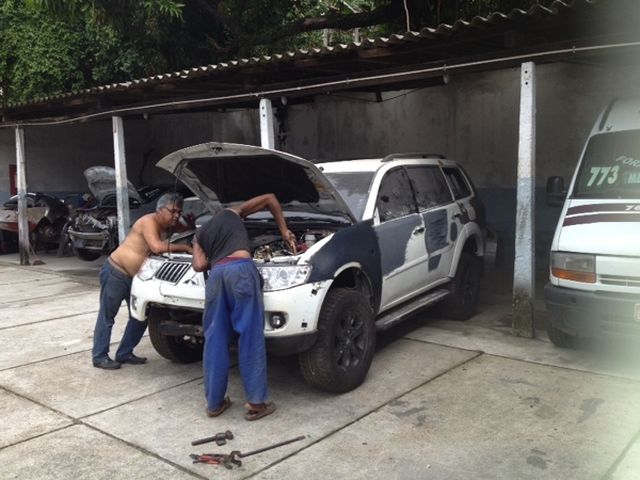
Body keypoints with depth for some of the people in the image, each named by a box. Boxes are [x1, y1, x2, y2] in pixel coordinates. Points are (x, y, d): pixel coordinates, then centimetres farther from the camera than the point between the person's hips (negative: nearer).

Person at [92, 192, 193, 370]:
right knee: (107, 317, -1)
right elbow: (156, 247, -34)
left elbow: (190, 231, 18)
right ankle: (99, 356, 7)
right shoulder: (149, 221, -21)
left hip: (134, 277, 9)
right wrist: (183, 247, -28)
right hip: (115, 272, -9)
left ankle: (124, 353, 19)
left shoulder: (169, 225, 4)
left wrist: (190, 222, -5)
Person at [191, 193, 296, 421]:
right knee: (251, 336, 0)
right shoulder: (232, 213, 32)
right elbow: (270, 198, 31)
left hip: (216, 274, 3)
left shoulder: (199, 236, 34)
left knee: (215, 339, 11)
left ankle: (214, 402, 18)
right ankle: (256, 402, 2)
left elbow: (199, 265, 15)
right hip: (241, 269, -3)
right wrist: (284, 231, 31)